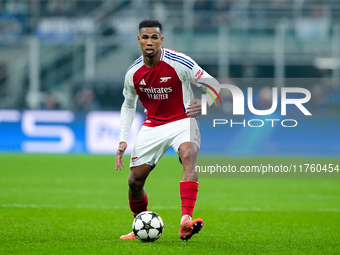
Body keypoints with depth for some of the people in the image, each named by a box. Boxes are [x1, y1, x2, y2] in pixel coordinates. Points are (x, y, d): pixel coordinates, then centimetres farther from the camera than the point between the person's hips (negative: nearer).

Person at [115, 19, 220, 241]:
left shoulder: (179, 63, -16)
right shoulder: (133, 73, -3)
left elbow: (213, 84, -9)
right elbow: (128, 104, 14)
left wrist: (203, 104, -30)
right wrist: (123, 140, 6)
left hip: (182, 121, -4)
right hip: (152, 126, 4)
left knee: (189, 156, -35)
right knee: (135, 180, 2)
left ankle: (185, 222, -47)